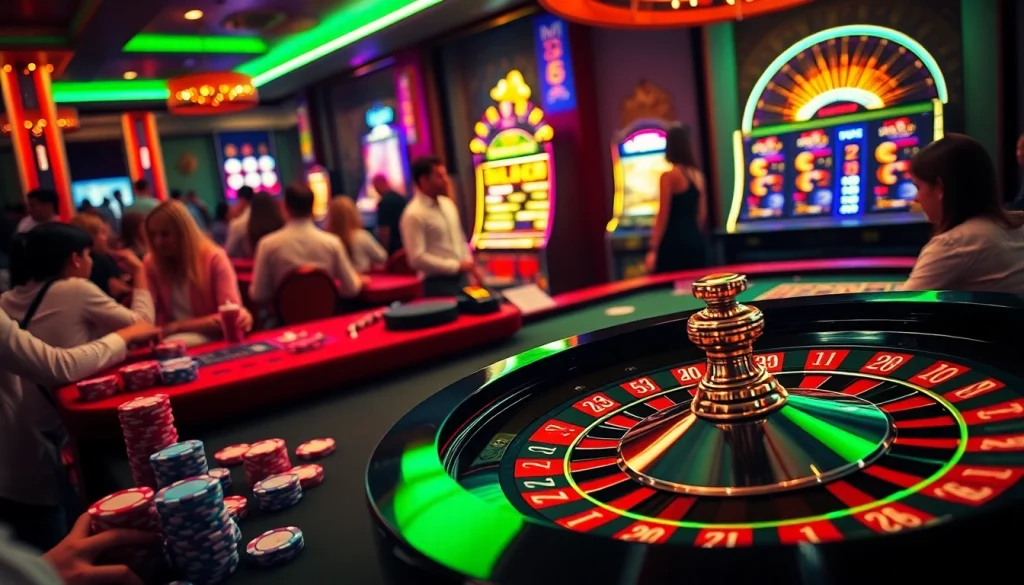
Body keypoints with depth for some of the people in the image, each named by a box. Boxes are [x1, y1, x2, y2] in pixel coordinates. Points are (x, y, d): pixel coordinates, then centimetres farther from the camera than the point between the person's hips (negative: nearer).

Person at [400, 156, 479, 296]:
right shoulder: (414, 214, -15)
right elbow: (417, 258, -20)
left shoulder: (447, 204, 9)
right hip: (439, 283, -7)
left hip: (461, 277, 7)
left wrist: (469, 265, 6)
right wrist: (456, 266, -17)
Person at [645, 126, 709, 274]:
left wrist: (653, 250, -8)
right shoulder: (698, 175, 11)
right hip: (696, 240, 7)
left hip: (674, 241, -6)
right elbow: (702, 214, 14)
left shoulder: (669, 175, -7)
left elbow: (663, 215, -10)